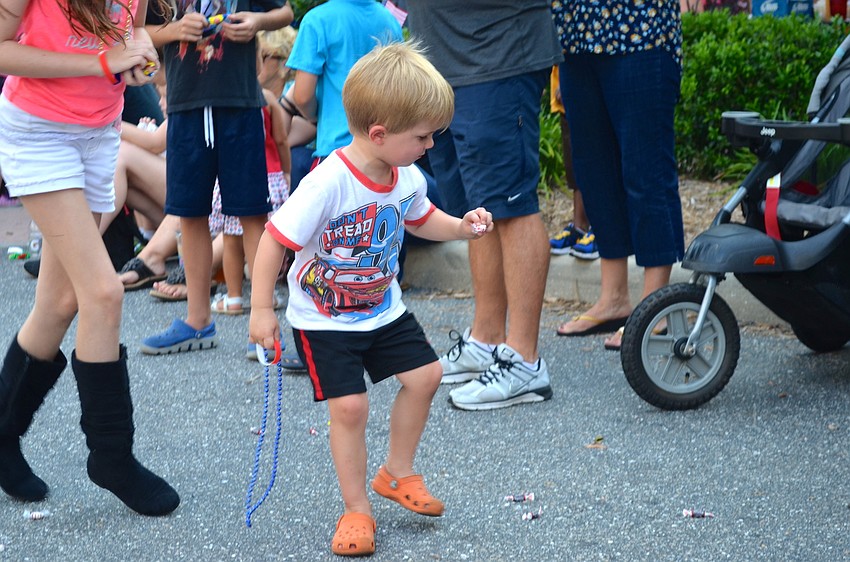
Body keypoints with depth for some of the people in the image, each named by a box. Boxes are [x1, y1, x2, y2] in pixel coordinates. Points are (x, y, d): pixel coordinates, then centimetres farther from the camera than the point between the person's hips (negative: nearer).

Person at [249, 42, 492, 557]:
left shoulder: (408, 178, -9)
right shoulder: (329, 183, -32)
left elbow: (421, 219, 15)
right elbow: (275, 240, -25)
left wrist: (462, 227, -5)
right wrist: (261, 310, -22)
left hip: (383, 310, 7)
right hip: (324, 318, -7)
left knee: (425, 375, 7)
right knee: (349, 405, -12)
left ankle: (397, 472, 28)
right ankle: (357, 510, 5)